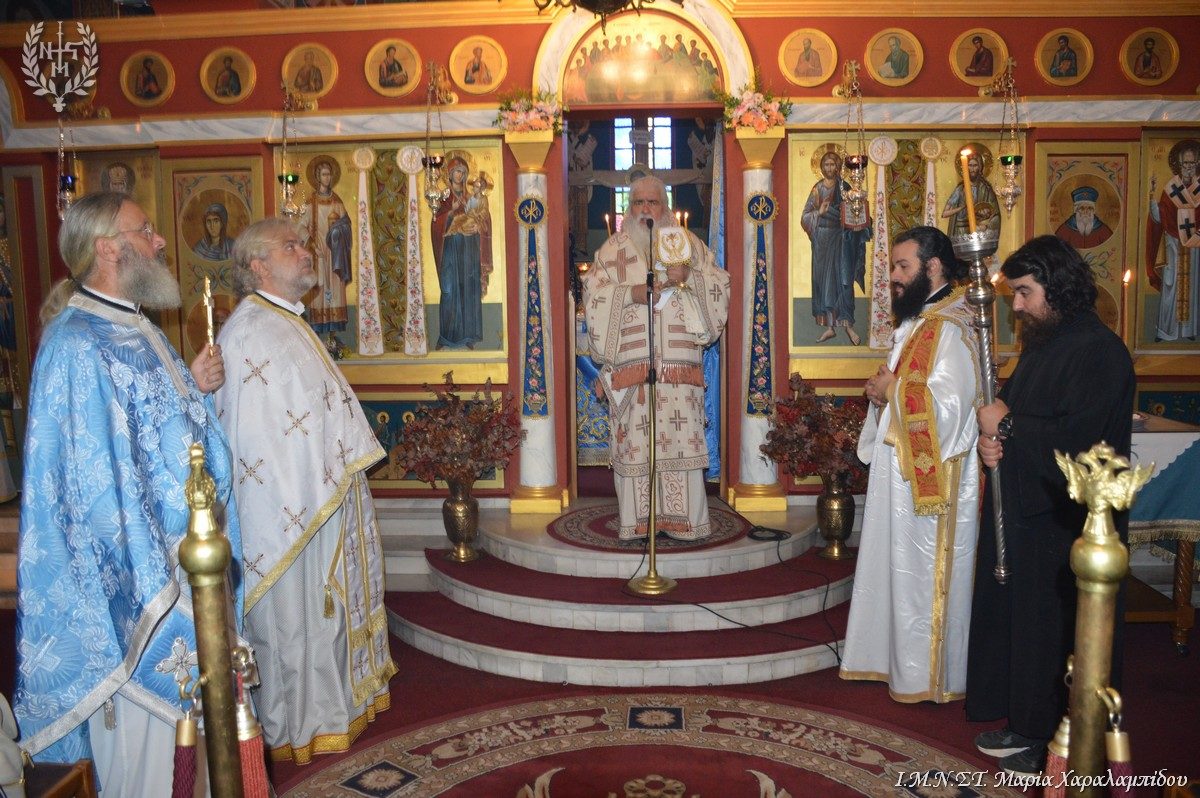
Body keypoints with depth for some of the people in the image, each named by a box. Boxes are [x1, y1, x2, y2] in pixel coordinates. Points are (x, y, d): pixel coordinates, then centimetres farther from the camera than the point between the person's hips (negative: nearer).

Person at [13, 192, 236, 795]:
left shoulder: (137, 331, 11)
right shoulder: (76, 345, -19)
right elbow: (96, 480, -22)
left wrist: (196, 386, 1)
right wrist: (152, 579, -21)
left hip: (189, 557, 9)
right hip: (141, 570, -9)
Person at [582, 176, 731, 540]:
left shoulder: (687, 243, 14)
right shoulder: (613, 249, 12)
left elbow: (719, 284, 8)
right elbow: (593, 292, 1)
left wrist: (688, 277, -10)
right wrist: (631, 294, -13)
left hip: (679, 360, 1)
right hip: (630, 361, 0)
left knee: (682, 435, -3)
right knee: (634, 438, -3)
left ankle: (682, 519, 5)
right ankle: (636, 520, 4)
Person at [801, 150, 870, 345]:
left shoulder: (844, 187, 5)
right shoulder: (817, 189, 8)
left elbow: (854, 212, 6)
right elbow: (805, 216, 4)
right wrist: (819, 212, -14)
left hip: (841, 237, -2)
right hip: (822, 237, 2)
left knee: (843, 278, -8)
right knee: (824, 279, 2)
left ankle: (848, 324, -4)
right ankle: (829, 326, 7)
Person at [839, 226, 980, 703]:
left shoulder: (949, 329, -19)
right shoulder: (919, 321, 13)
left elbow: (947, 407, -29)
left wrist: (892, 389, -15)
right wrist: (885, 390, 2)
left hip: (930, 479, -10)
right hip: (902, 472, 10)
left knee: (921, 575, 1)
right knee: (900, 569, 16)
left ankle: (927, 677, 16)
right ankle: (899, 661, 29)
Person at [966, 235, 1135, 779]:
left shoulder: (1099, 352, -17)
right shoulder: (1042, 344, 12)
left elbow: (1075, 439, -26)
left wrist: (1007, 426, -15)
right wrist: (993, 438, -4)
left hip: (1065, 524, -9)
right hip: (1022, 510, 9)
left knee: (1055, 633, 4)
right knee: (1015, 618, 16)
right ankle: (1027, 723, 31)